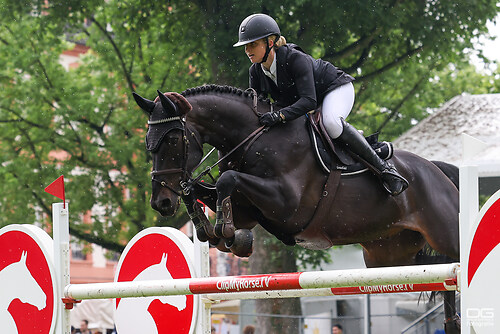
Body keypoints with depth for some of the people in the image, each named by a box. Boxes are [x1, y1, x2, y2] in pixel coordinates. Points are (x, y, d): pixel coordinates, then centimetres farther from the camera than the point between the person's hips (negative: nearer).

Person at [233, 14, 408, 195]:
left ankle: (383, 167, -29)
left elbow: (309, 101, -42)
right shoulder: (256, 72, -12)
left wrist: (279, 115, -56)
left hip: (335, 88, -9)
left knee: (331, 123, -39)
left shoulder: (296, 59, -34)